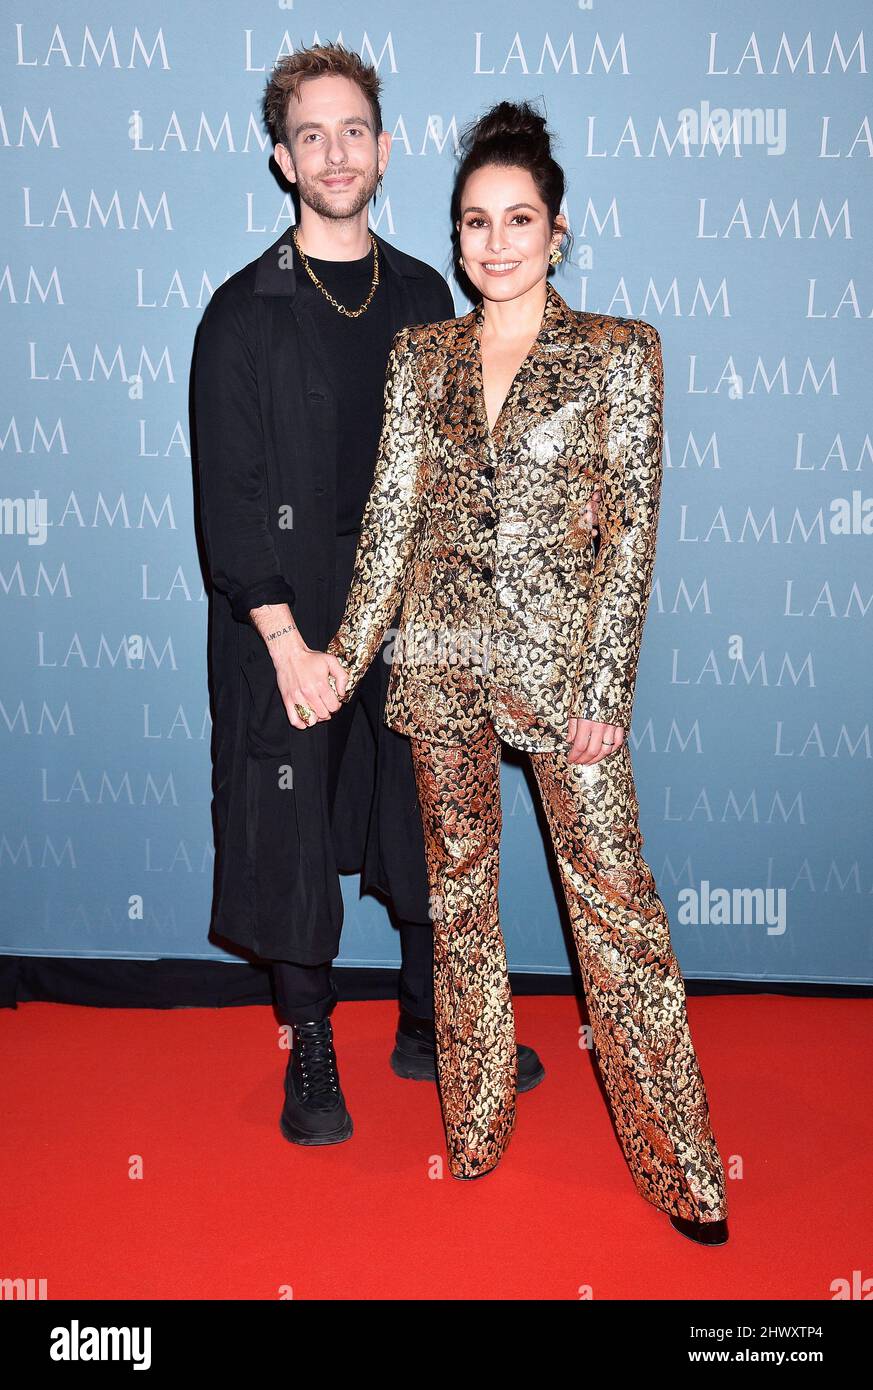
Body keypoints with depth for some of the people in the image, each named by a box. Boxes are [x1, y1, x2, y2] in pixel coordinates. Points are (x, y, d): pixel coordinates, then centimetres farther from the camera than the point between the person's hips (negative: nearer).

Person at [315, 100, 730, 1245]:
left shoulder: (619, 353, -1)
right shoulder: (420, 357, 8)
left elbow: (633, 529, -5)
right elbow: (391, 518, 8)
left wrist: (606, 688, -11)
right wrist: (346, 658, 6)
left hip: (560, 654, -3)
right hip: (441, 653, 3)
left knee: (612, 889, -1)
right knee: (458, 882, 12)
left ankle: (680, 1161, 15)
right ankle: (476, 1122, 30)